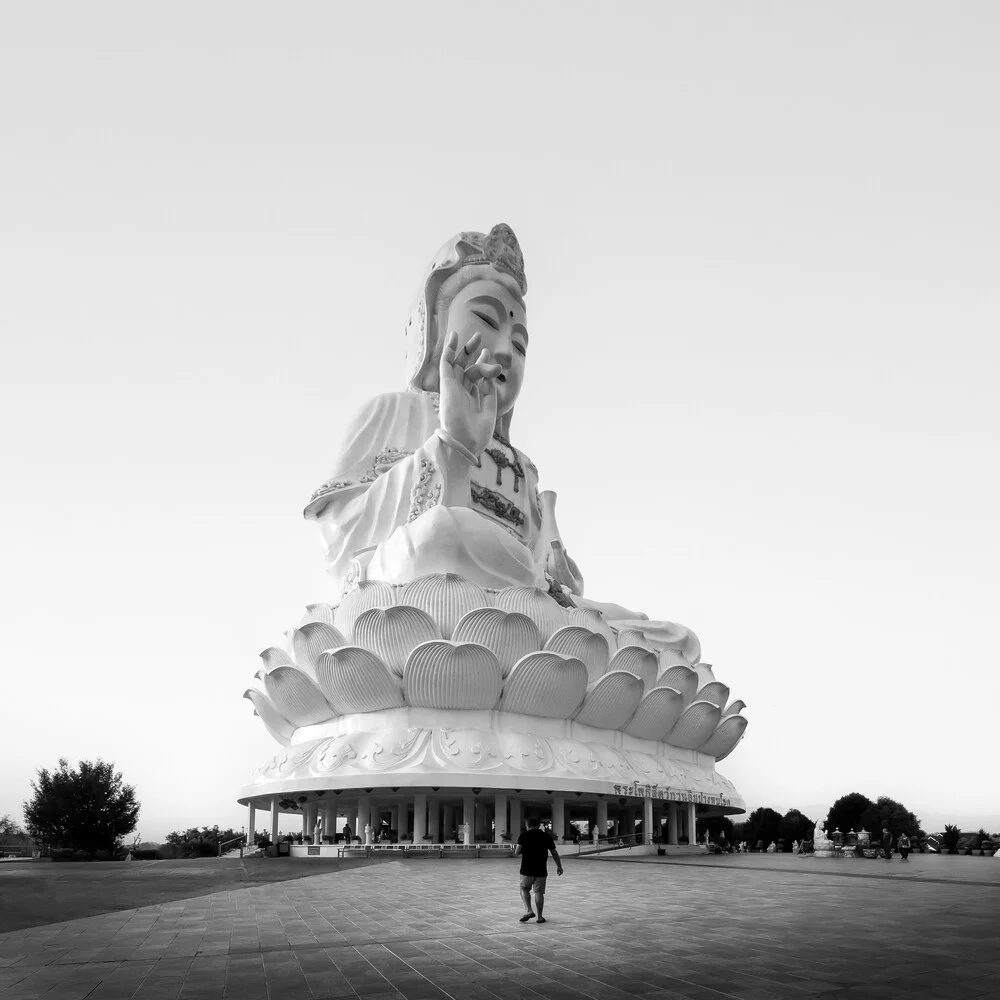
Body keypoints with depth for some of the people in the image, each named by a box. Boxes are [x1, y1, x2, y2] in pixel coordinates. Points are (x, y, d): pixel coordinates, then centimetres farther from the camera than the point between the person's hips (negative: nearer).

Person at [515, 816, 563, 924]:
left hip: (527, 870, -2)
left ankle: (528, 910, -4)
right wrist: (559, 866, 21)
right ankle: (540, 917, 7)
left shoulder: (524, 836, -2)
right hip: (541, 870, 2)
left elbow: (517, 853, -7)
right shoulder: (546, 836, 6)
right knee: (539, 892, 7)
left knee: (524, 889, 13)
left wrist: (517, 853, 17)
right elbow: (554, 853, 10)